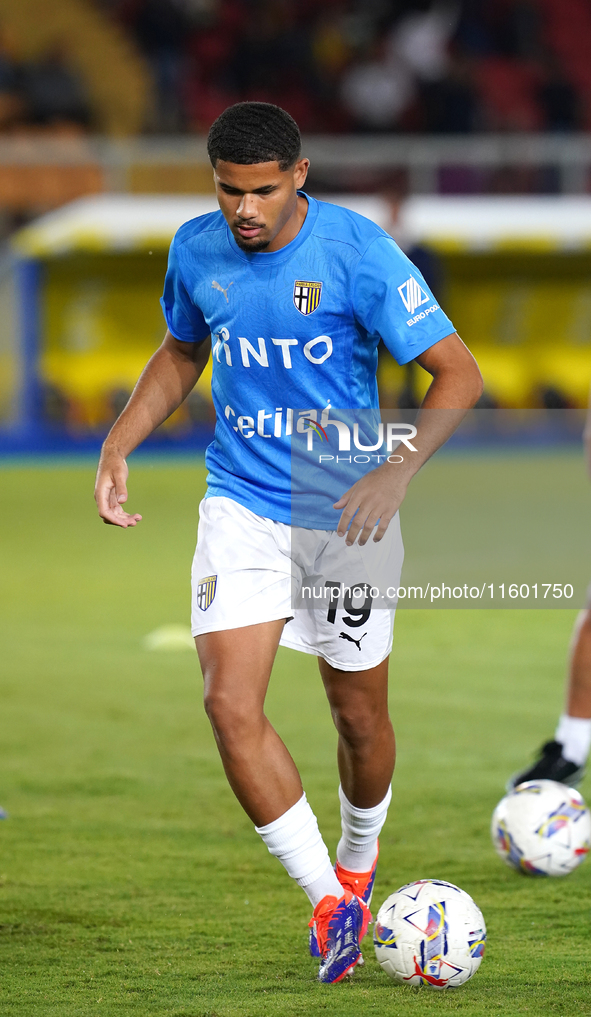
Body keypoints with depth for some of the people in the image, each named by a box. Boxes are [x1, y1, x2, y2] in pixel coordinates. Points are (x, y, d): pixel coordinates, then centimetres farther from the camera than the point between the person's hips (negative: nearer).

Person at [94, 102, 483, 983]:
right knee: (230, 702, -17)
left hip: (348, 513, -2)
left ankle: (358, 864, 41)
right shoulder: (196, 250, -3)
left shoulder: (359, 253, -16)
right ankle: (330, 903, -8)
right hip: (241, 506, 2)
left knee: (359, 714, 10)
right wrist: (119, 442, 4)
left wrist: (398, 472, -26)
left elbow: (459, 374, -14)